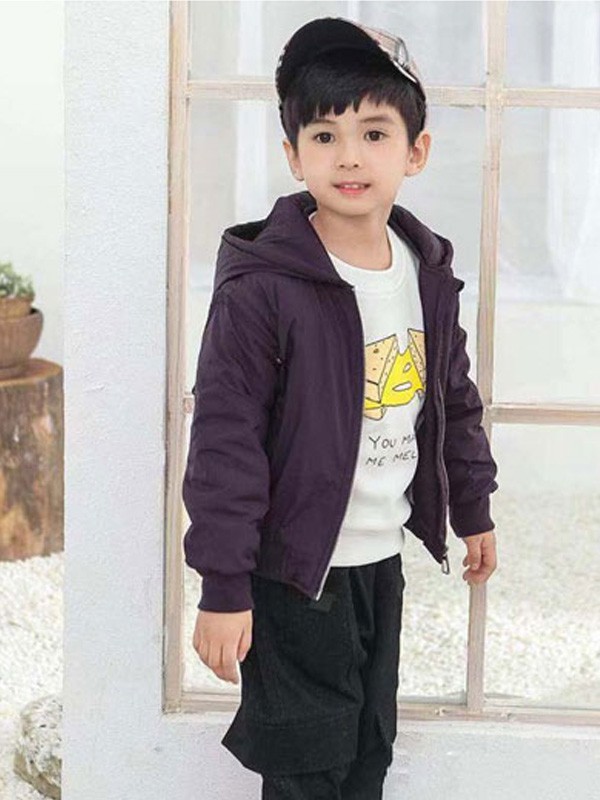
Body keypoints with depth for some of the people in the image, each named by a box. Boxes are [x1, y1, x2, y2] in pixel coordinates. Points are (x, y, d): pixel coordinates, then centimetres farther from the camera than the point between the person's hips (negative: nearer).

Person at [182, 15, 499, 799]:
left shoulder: (429, 275, 1)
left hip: (383, 559, 6)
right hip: (295, 570, -6)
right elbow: (225, 438, -18)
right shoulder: (260, 287, -19)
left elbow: (455, 401, 15)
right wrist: (223, 586, -18)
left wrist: (473, 509, 21)